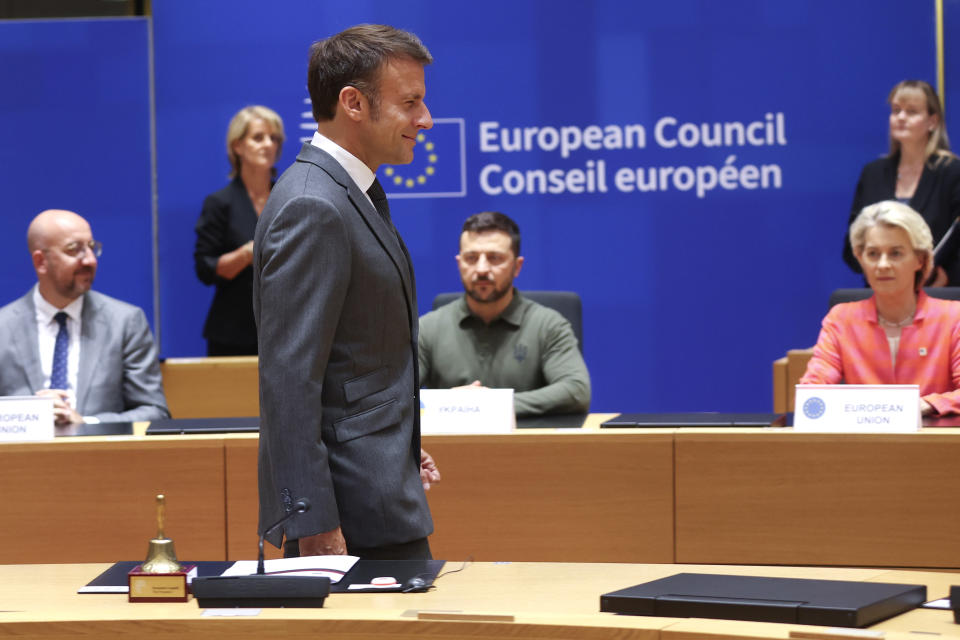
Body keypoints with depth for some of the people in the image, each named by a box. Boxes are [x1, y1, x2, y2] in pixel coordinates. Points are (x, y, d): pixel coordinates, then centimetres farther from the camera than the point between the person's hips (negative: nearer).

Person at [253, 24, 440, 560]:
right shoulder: (312, 210, -18)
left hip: (381, 489, 10)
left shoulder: (352, 194, 15)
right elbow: (289, 379, -23)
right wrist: (316, 526, -25)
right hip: (354, 510, -10)